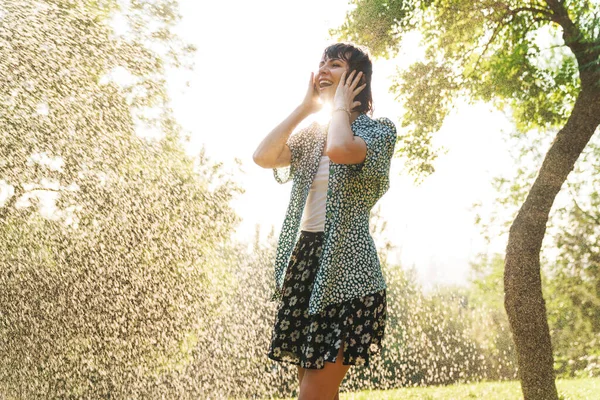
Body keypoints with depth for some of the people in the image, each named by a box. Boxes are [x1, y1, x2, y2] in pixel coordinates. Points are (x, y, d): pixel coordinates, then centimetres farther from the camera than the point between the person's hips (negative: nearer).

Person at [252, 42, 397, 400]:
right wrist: (306, 106, 5)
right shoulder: (311, 134, 16)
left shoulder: (378, 129, -1)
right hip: (303, 261, 7)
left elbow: (340, 150, -24)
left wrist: (341, 106, -5)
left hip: (344, 267, -7)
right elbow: (263, 156, -2)